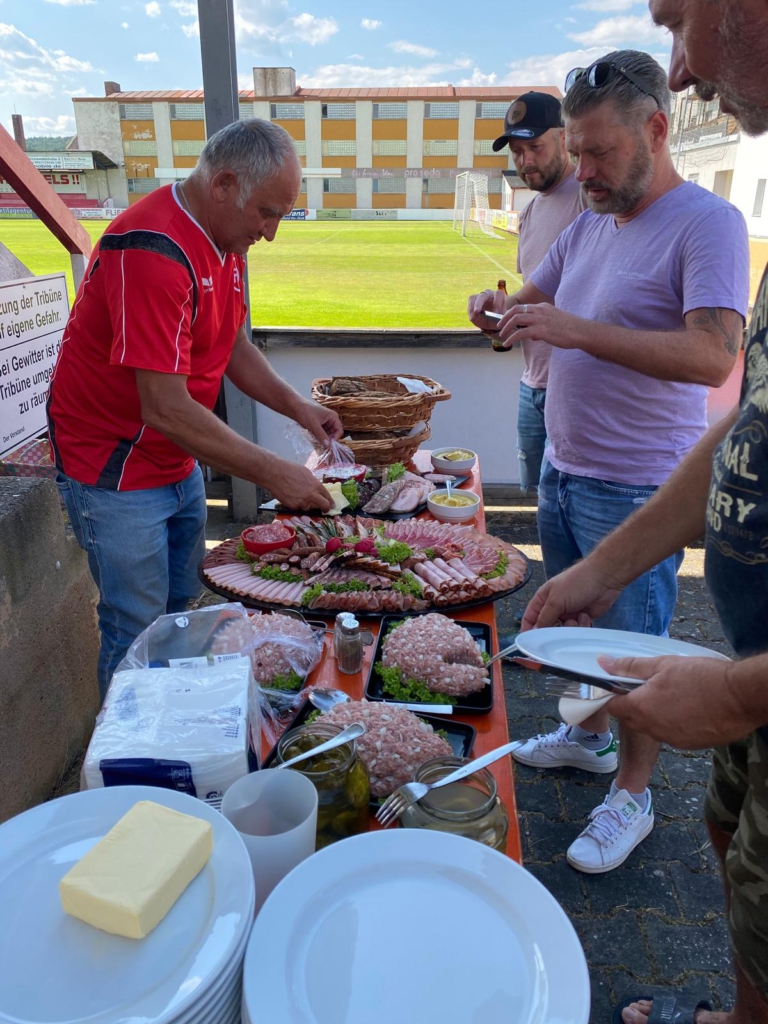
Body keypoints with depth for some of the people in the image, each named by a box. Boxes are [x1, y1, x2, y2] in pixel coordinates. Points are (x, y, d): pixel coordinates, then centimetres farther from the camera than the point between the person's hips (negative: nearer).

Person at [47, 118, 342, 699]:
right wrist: (273, 473, -24)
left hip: (180, 464, 9)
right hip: (116, 472, -9)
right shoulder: (152, 252, -27)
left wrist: (296, 406, 1)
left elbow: (231, 344, 15)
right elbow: (167, 410, -30)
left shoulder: (225, 238, 4)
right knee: (138, 631, 3)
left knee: (182, 609, 18)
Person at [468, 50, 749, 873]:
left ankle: (631, 794, 26)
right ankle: (589, 735, 43)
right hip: (564, 468, 8)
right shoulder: (589, 224, 11)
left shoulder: (706, 222, -13)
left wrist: (578, 330, -30)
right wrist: (500, 307, -2)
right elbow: (535, 296, 21)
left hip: (636, 489, -7)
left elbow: (714, 357, -25)